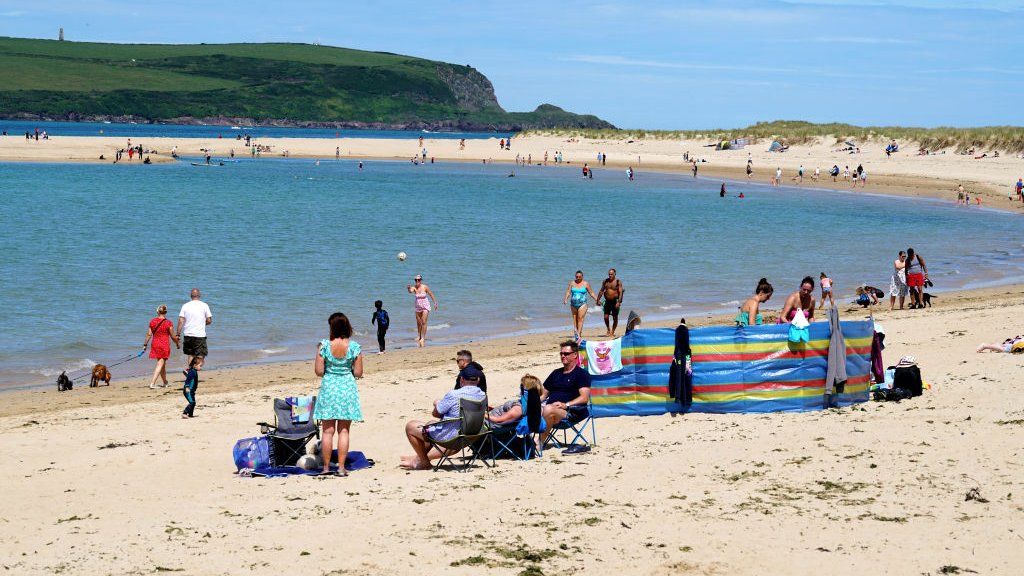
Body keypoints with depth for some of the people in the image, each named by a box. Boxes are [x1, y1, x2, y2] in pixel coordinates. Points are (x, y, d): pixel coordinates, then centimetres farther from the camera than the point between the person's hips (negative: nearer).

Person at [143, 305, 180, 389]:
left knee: (162, 363, 20)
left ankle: (165, 382, 34)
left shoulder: (152, 321, 0)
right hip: (164, 345, -5)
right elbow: (173, 336, -5)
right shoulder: (169, 323, -10)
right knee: (160, 364, -3)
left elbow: (149, 334, 2)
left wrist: (145, 344, 11)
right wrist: (177, 343, 11)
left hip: (155, 344, 5)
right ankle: (152, 383, -14)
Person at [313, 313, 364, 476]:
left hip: (328, 388, -1)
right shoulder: (354, 347, -8)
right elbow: (358, 373, -5)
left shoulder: (324, 346, -11)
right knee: (344, 430, 6)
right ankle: (341, 467, 4)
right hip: (347, 388, 1)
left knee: (327, 430, 7)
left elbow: (319, 371, -9)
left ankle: (326, 467, 9)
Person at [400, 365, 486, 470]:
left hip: (449, 436, -7)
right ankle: (419, 457, 42)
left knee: (410, 426, 11)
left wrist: (438, 404, 13)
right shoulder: (483, 396, -4)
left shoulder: (453, 395, -24)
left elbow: (435, 413, -10)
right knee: (431, 424, 34)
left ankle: (424, 462, 20)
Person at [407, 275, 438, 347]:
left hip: (425, 307, -3)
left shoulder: (425, 287, -12)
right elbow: (410, 291, -33)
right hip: (418, 307, 3)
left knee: (424, 322, -12)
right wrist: (409, 289, -56)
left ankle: (423, 338, -9)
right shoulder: (414, 288, -10)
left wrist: (435, 303, 1)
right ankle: (419, 336, 33)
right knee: (418, 323, 14)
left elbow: (431, 295, -1)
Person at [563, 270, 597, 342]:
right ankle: (575, 332, 12)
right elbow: (568, 292, 2)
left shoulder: (586, 284, 2)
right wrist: (565, 299, -13)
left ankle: (579, 335, -16)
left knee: (580, 319, -11)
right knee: (574, 319, 6)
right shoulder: (572, 283, 6)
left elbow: (591, 293, 7)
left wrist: (597, 300, 3)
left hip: (582, 304, -3)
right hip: (573, 304, 3)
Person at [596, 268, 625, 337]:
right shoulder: (605, 281, 7)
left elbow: (620, 292, -12)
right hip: (607, 301, 3)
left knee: (615, 318, 2)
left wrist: (619, 302, -22)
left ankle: (612, 332, 13)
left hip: (615, 301, -3)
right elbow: (601, 291, 12)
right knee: (606, 317, -2)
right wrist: (598, 300, 5)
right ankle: (608, 330, 19)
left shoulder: (618, 282, -6)